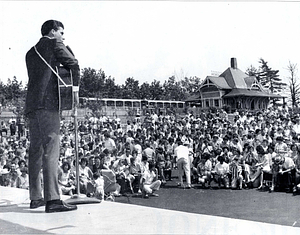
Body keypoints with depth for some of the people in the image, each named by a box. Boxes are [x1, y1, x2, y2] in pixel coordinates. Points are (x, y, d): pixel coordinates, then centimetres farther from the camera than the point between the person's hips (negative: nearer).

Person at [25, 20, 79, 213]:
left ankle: (35, 197, 15)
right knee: (51, 151, -13)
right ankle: (52, 199, -17)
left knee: (36, 151, 10)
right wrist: (75, 89, 8)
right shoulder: (54, 44, 4)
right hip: (47, 104, -8)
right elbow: (73, 64, -1)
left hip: (32, 106, 8)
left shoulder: (31, 52, 25)